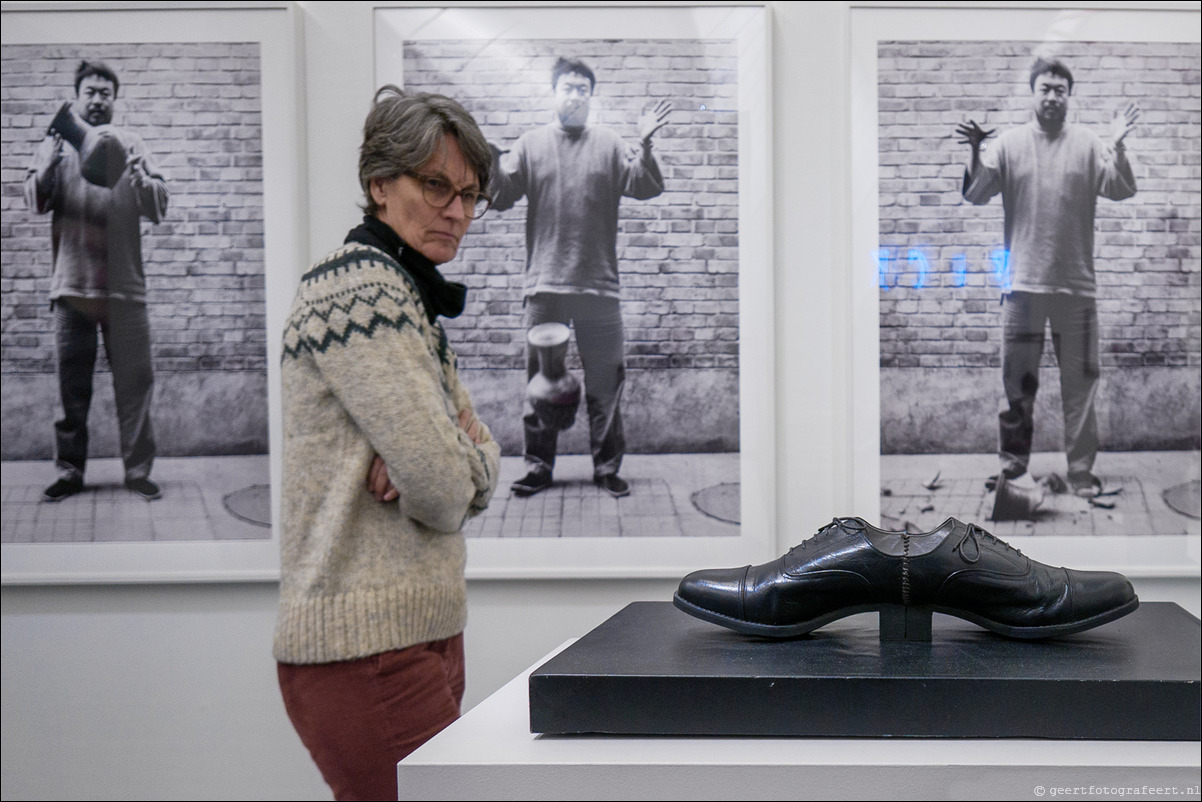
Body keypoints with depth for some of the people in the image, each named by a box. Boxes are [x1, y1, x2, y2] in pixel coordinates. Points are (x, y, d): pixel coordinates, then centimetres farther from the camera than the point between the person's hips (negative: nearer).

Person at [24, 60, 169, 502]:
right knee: (72, 384, 4)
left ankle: (138, 469, 4)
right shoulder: (58, 142, 12)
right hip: (72, 282, 0)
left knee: (135, 381, -2)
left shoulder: (129, 144, 12)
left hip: (124, 284, 0)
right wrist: (49, 163, -19)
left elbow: (158, 209, 5)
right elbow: (36, 200, 0)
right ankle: (69, 470, 11)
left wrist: (140, 178, -16)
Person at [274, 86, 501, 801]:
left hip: (423, 631, 10)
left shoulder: (411, 298, 18)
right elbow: (447, 492, -20)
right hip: (372, 651, -10)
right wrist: (453, 464, 3)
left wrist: (432, 460, -9)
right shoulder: (358, 287, -14)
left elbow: (484, 457, 13)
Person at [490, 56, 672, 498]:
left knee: (606, 380, 3)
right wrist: (490, 158, -15)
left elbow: (644, 188, -4)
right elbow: (501, 196, 2)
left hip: (599, 285, 0)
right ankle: (538, 466, 16)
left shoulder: (609, 145, 7)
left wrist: (645, 146, -19)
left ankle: (607, 467, 13)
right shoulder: (530, 145, 8)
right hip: (545, 284, 1)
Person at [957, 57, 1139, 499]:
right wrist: (975, 152, -17)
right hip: (1023, 284, 0)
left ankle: (1081, 470, 13)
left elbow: (1121, 191, -6)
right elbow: (975, 196, -1)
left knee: (1080, 381, 5)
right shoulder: (1009, 144, 2)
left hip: (1077, 285, 0)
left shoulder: (1089, 145, 2)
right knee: (1017, 382, 6)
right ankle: (1014, 464, 16)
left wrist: (1116, 147, -21)